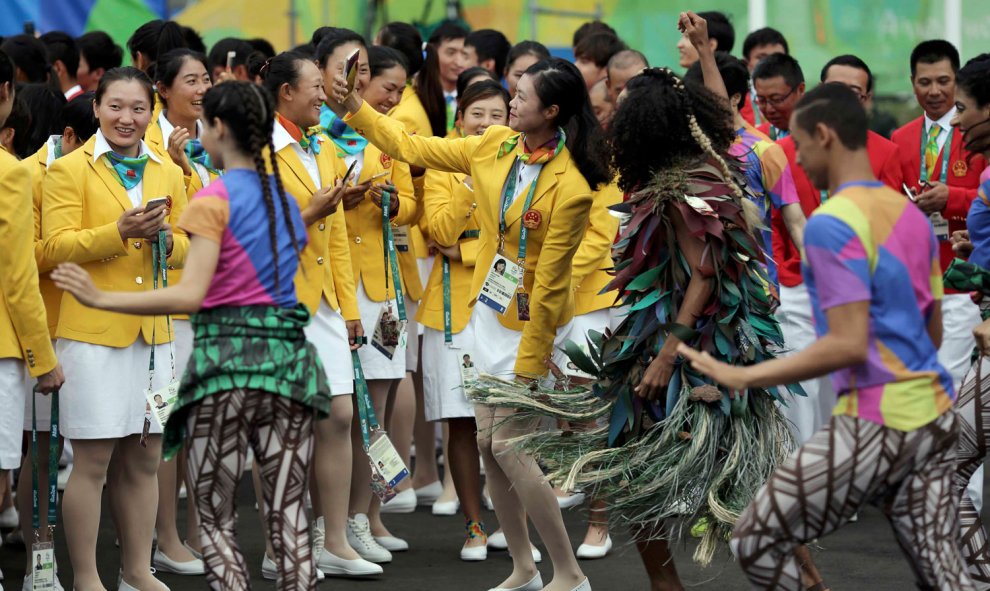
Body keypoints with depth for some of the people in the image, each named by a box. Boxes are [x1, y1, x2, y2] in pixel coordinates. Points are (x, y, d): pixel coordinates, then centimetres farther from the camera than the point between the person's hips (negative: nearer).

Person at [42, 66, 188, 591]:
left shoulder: (167, 173, 14)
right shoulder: (69, 170, -3)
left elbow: (188, 246, 15)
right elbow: (56, 247, -11)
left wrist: (164, 238, -7)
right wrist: (119, 233, -23)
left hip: (153, 331, 5)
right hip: (92, 330, -5)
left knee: (144, 459, 10)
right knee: (92, 461, -3)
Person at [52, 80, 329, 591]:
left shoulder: (214, 199, -7)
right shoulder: (286, 201, 14)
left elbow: (190, 296, -16)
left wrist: (100, 298, -16)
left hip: (228, 358, -5)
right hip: (289, 357, 6)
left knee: (215, 519, 3)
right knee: (288, 519, 3)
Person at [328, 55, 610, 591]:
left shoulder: (569, 189, -23)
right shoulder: (498, 146, -2)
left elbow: (548, 284, -21)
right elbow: (415, 148, 9)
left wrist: (529, 363, -17)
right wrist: (354, 110, 1)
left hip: (529, 322, -8)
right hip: (488, 311, 8)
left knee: (508, 447, -8)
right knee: (487, 443, 9)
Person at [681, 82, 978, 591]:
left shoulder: (831, 225, -13)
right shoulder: (910, 215, 13)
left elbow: (849, 345, -21)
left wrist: (744, 377, -18)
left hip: (876, 423, -8)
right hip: (935, 416, 8)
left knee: (755, 543, 2)